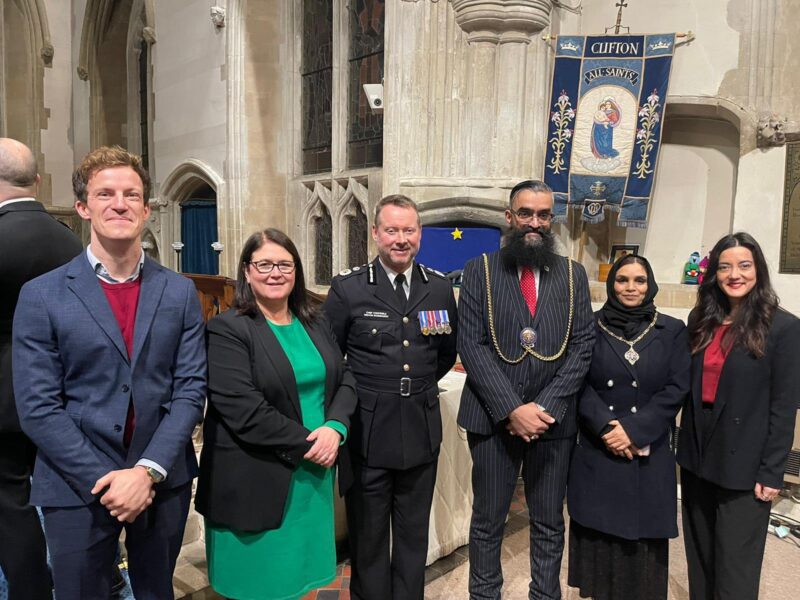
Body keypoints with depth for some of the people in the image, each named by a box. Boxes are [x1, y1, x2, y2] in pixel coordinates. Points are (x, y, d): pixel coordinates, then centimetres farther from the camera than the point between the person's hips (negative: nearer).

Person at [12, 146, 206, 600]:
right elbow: (38, 407, -8)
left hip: (164, 483, 2)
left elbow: (191, 389, -3)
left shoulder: (180, 292, 1)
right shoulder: (42, 296, -5)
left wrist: (148, 471, -13)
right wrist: (103, 480, -13)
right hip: (78, 489, -2)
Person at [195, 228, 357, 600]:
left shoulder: (315, 325, 9)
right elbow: (244, 411, -20)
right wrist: (306, 444, -17)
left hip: (314, 475, 6)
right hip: (256, 482, -5)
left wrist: (334, 428, -13)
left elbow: (345, 380, 6)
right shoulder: (226, 330, -11)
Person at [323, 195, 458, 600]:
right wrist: (354, 398, 1)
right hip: (368, 430, -2)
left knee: (414, 533, 18)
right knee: (367, 535, 14)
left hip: (422, 429, 3)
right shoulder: (348, 288, -8)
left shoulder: (440, 288, 2)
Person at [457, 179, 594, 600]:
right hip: (493, 418, -1)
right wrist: (511, 409, -14)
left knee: (549, 524, 14)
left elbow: (582, 347, 1)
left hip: (553, 418, 2)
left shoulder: (573, 274, 7)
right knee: (487, 522, 12)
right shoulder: (480, 271, 0)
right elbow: (471, 345, -7)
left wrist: (544, 406, -10)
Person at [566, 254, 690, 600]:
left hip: (649, 451, 0)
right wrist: (604, 426, -15)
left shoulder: (672, 330, 2)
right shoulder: (590, 326, 1)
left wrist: (633, 429, -13)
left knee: (642, 531, 7)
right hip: (596, 448, 0)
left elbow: (677, 388, -4)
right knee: (598, 529, 8)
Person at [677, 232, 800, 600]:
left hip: (743, 466, -4)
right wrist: (684, 446, 3)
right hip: (698, 458, 5)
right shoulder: (701, 320, 6)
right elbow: (687, 386, 7)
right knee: (700, 559, 16)